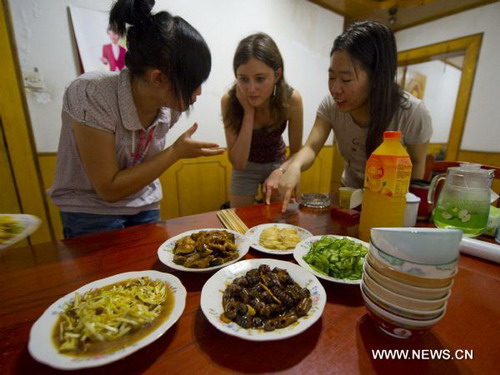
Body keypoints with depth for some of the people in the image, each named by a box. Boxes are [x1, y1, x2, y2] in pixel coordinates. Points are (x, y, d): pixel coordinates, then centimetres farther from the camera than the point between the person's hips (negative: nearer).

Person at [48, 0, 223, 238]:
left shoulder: (169, 104, -12)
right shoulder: (91, 95, -27)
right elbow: (109, 189, -25)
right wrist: (176, 152, -26)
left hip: (145, 208, 5)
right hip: (91, 212, -4)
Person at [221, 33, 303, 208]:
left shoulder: (292, 99, -26)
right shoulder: (229, 100, -27)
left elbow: (296, 152, -14)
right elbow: (238, 163, -29)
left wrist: (279, 172, -33)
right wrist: (248, 112, -36)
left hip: (277, 163, 1)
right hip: (246, 166, 0)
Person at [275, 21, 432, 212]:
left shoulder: (412, 113, -23)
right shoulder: (331, 105, -17)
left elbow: (417, 163, -9)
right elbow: (311, 147, -26)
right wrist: (294, 166, -46)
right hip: (350, 194, 2)